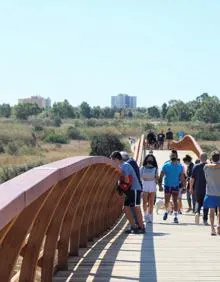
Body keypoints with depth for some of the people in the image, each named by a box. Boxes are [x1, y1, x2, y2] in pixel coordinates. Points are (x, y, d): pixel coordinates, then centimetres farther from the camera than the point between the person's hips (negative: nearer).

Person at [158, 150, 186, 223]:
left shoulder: (180, 166, 2)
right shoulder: (166, 165, -2)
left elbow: (182, 178, 7)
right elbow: (161, 177, -2)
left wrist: (184, 187, 3)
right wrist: (160, 186, -11)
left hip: (176, 186, 0)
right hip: (167, 186, 0)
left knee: (175, 201, -5)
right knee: (167, 201, 4)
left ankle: (176, 216, -1)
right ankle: (166, 211, 32)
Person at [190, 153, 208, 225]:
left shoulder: (196, 167, -2)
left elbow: (192, 179, -2)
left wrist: (191, 188, 7)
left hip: (198, 189, 1)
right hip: (207, 189, -1)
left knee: (198, 202, 15)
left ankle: (197, 212, -12)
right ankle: (205, 220, 9)